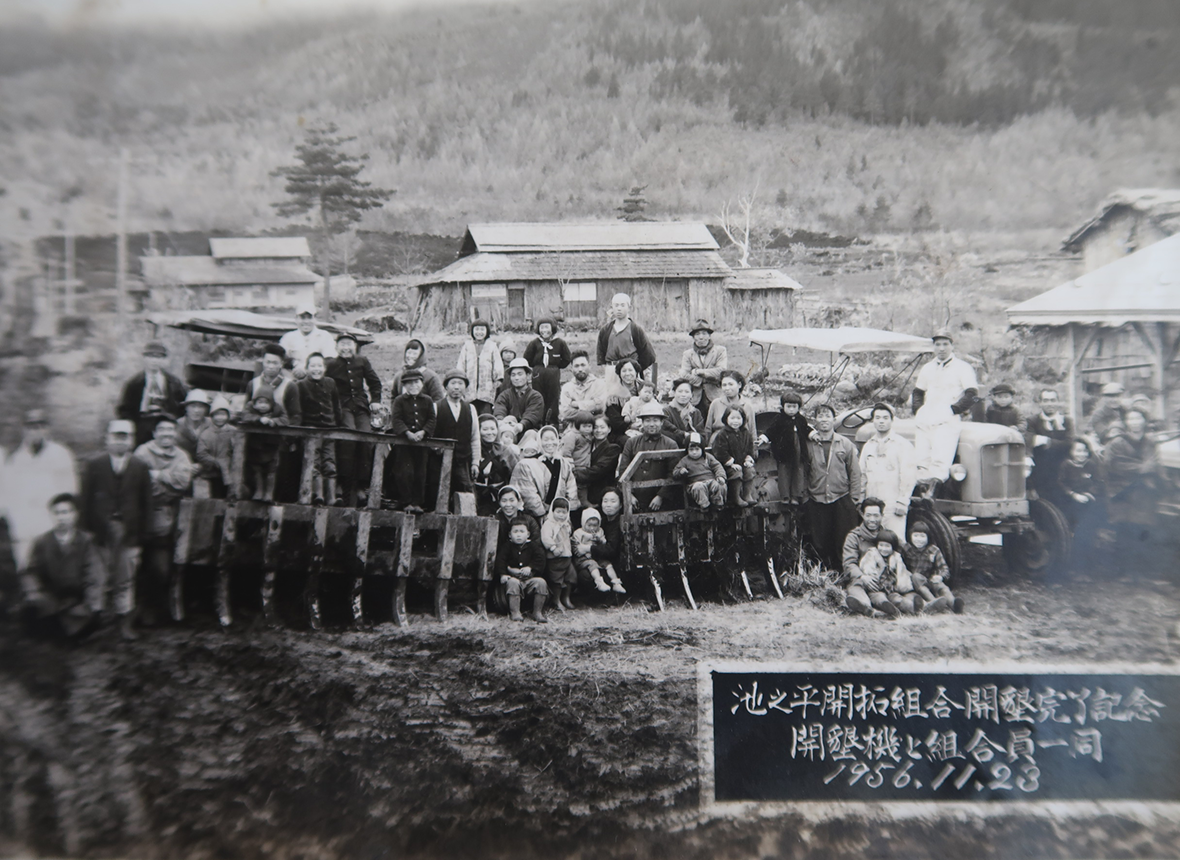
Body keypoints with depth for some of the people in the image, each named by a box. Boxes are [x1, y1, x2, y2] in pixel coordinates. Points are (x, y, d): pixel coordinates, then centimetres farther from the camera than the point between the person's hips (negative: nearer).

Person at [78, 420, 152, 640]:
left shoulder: (140, 468, 6)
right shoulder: (93, 465, 4)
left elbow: (146, 503, 6)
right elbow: (85, 500, 2)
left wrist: (141, 534, 2)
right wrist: (86, 530, -3)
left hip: (128, 531, 1)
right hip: (101, 530, -1)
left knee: (126, 579, 3)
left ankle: (125, 621, 11)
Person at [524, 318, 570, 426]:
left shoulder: (560, 343, 1)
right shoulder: (534, 343, 1)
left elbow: (567, 359, 6)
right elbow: (527, 360, 6)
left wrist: (556, 366, 0)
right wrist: (537, 366, 2)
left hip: (554, 374, 0)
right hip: (538, 375, 0)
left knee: (554, 398, 3)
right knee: (539, 400, 3)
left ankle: (553, 421, 11)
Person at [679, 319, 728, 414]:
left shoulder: (720, 350, 10)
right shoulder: (687, 354, 14)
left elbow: (722, 371, -7)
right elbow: (683, 376, -1)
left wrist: (699, 372, -9)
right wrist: (706, 379, -8)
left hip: (716, 399, -1)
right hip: (696, 400, 1)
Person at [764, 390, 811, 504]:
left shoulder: (801, 419, 5)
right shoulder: (779, 419, -6)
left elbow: (807, 430, 17)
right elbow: (770, 432, -6)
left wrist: (812, 434, -1)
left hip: (799, 453, 3)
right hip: (784, 453, -3)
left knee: (799, 473, 8)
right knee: (784, 473, 2)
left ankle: (797, 496, 17)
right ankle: (785, 496, 10)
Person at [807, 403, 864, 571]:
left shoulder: (845, 444, 4)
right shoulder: (808, 444, 2)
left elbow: (855, 473, 6)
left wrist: (855, 499, 2)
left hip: (842, 500, 0)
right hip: (816, 501, 1)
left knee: (845, 543, 1)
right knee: (819, 543, 5)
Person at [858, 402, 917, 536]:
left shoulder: (903, 444, 1)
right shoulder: (868, 445, 17)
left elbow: (909, 476, -5)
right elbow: (862, 474, 18)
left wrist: (902, 502, -11)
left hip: (893, 507, -4)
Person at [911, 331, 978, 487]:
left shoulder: (962, 368, 6)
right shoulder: (927, 368, 23)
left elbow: (972, 394, -3)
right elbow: (917, 392, 30)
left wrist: (954, 409, -10)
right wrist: (918, 410, 13)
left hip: (947, 421, -5)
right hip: (924, 421, 5)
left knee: (940, 461, -22)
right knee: (921, 460, -6)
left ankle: (931, 491, -31)